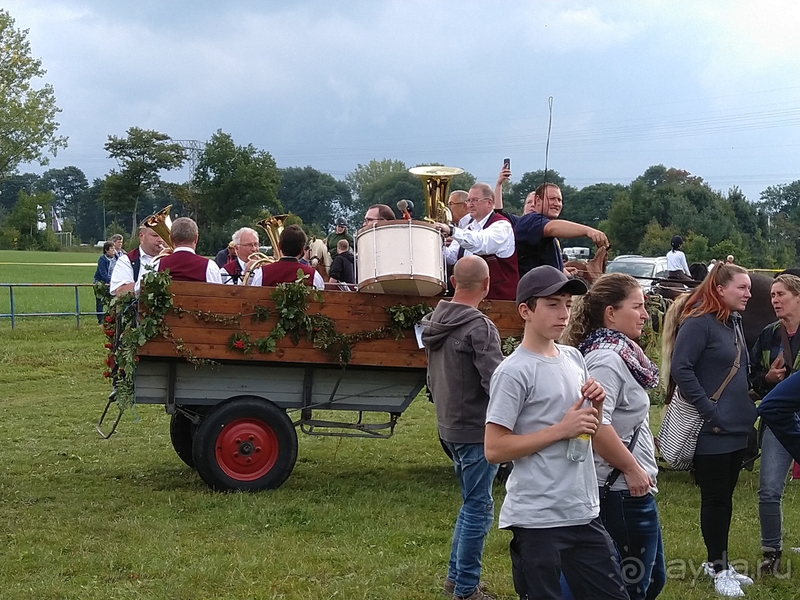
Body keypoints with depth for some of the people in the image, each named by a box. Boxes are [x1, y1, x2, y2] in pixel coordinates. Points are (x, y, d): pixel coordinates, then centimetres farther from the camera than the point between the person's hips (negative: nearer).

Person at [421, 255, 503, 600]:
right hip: (476, 429, -9)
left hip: (449, 426, 9)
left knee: (472, 503, 20)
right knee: (478, 508, 0)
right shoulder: (479, 328, -20)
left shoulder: (435, 320, 7)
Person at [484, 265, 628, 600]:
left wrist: (595, 405, 0)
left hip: (584, 511, 7)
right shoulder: (513, 372, -12)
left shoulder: (574, 358, 11)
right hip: (537, 520, -7)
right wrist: (561, 429, -17)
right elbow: (494, 449, -17)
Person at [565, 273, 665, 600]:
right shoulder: (606, 358, -19)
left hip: (632, 488, 10)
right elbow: (596, 425, -31)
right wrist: (632, 469, -21)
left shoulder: (619, 352, 12)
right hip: (623, 490, -10)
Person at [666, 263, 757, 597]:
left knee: (725, 497, 15)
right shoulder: (698, 323, -15)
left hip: (737, 428, 8)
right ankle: (718, 569, 13)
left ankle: (719, 562, 26)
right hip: (712, 431, -8)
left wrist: (746, 408, 12)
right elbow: (681, 369, -23)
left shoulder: (734, 323, 12)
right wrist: (711, 413, -21)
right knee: (715, 499, 2)